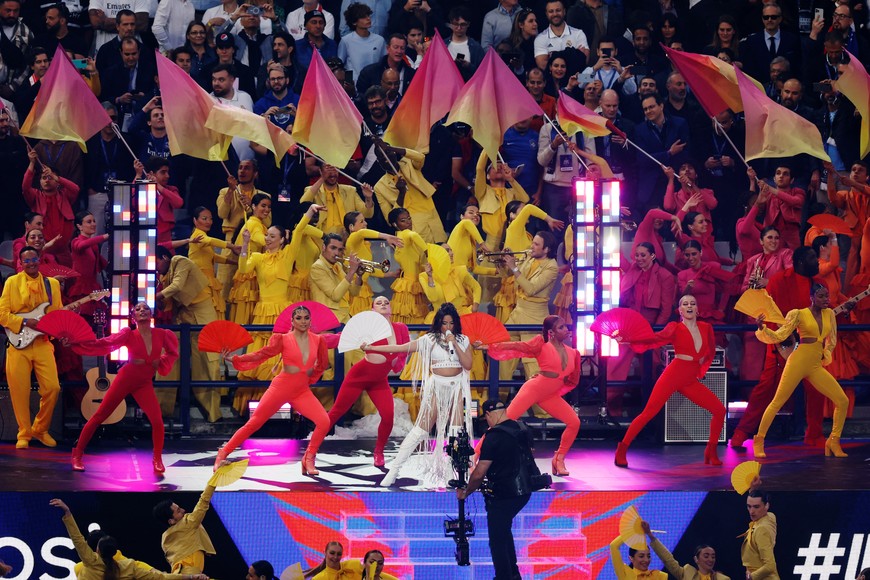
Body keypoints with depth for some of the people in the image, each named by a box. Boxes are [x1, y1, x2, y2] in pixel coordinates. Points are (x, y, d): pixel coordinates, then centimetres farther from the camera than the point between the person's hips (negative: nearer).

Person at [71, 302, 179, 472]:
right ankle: (77, 455, 13)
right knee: (99, 417, 1)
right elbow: (103, 344, -16)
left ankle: (157, 460, 6)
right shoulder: (129, 335, -10)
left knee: (157, 421, -14)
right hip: (125, 379, -2)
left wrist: (160, 363, -4)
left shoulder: (161, 335, -2)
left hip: (144, 384, 2)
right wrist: (75, 343, -24)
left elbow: (172, 353, 15)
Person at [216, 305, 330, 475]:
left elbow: (323, 364, 19)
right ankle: (223, 454, 10)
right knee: (253, 424, -3)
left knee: (324, 421, -17)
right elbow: (261, 354, -2)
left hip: (302, 391, 3)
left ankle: (308, 460, -2)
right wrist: (234, 359, -7)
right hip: (280, 388, -3)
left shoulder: (318, 341, 3)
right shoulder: (283, 340, -5)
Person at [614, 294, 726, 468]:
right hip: (673, 376, -5)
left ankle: (711, 453, 8)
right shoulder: (675, 328, -2)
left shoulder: (706, 328, 11)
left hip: (691, 382, 5)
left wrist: (701, 368, 15)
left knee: (719, 410, -4)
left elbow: (711, 351, 26)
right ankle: (621, 451, -5)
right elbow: (653, 339, -13)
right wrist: (625, 339, -25)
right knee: (648, 413, -11)